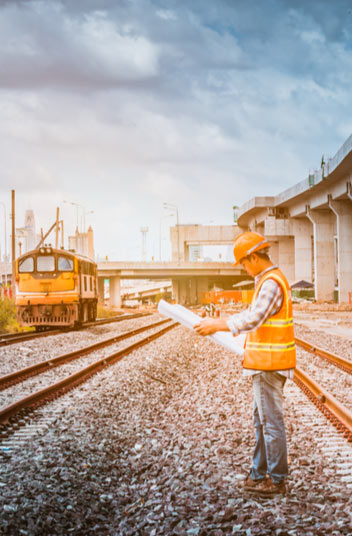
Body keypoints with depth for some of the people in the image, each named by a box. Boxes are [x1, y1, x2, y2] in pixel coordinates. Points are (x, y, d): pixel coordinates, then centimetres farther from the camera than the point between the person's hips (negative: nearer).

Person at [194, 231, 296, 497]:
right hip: (265, 363, 11)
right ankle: (259, 474, 24)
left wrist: (217, 325, -23)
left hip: (269, 364, -11)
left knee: (271, 420, -3)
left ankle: (277, 479, 5)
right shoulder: (269, 280, 15)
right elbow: (254, 313, 25)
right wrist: (221, 322, 22)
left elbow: (253, 319, -28)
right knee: (261, 419, 16)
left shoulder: (271, 283, -18)